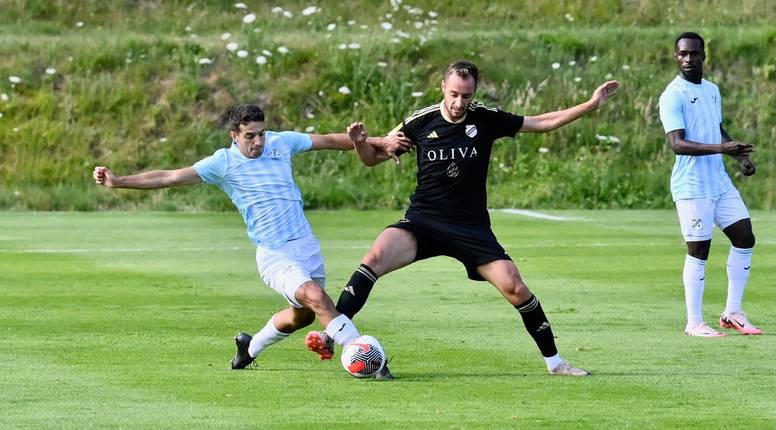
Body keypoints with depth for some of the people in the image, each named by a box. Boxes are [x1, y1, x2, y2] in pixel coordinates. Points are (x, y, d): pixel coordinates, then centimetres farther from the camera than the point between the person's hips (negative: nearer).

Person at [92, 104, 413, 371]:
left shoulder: (281, 142, 3)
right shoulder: (223, 163, -7)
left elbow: (329, 141, 15)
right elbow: (169, 177, -9)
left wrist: (379, 142, 16)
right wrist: (118, 181, -17)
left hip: (306, 244, 6)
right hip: (273, 253, -6)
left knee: (303, 314, 16)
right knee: (315, 297, -25)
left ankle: (250, 347, 40)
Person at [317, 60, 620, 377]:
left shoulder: (487, 119, -2)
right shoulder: (420, 122, -3)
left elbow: (541, 123, 7)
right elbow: (373, 158, 6)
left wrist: (591, 105, 2)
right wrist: (360, 142, -17)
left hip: (472, 228, 1)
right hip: (423, 221, -1)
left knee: (515, 288, -11)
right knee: (376, 256, -28)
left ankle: (554, 361, 6)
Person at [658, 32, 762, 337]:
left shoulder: (712, 91, 13)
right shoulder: (673, 96, -12)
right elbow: (677, 143, -22)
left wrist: (741, 156, 11)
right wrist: (721, 148, -32)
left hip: (720, 181, 8)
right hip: (692, 186, -8)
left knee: (744, 237, 6)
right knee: (698, 250, -5)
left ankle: (732, 313, 15)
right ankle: (694, 323, 4)